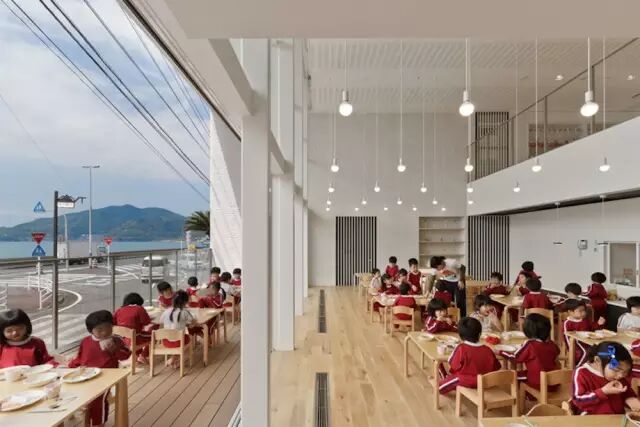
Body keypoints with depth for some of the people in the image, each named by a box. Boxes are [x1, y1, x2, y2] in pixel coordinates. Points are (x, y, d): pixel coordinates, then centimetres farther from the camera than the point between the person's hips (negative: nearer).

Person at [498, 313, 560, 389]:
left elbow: (515, 357, -8)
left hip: (538, 383, -7)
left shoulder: (529, 344, -17)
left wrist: (500, 352, 5)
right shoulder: (551, 344, -1)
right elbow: (556, 353, 22)